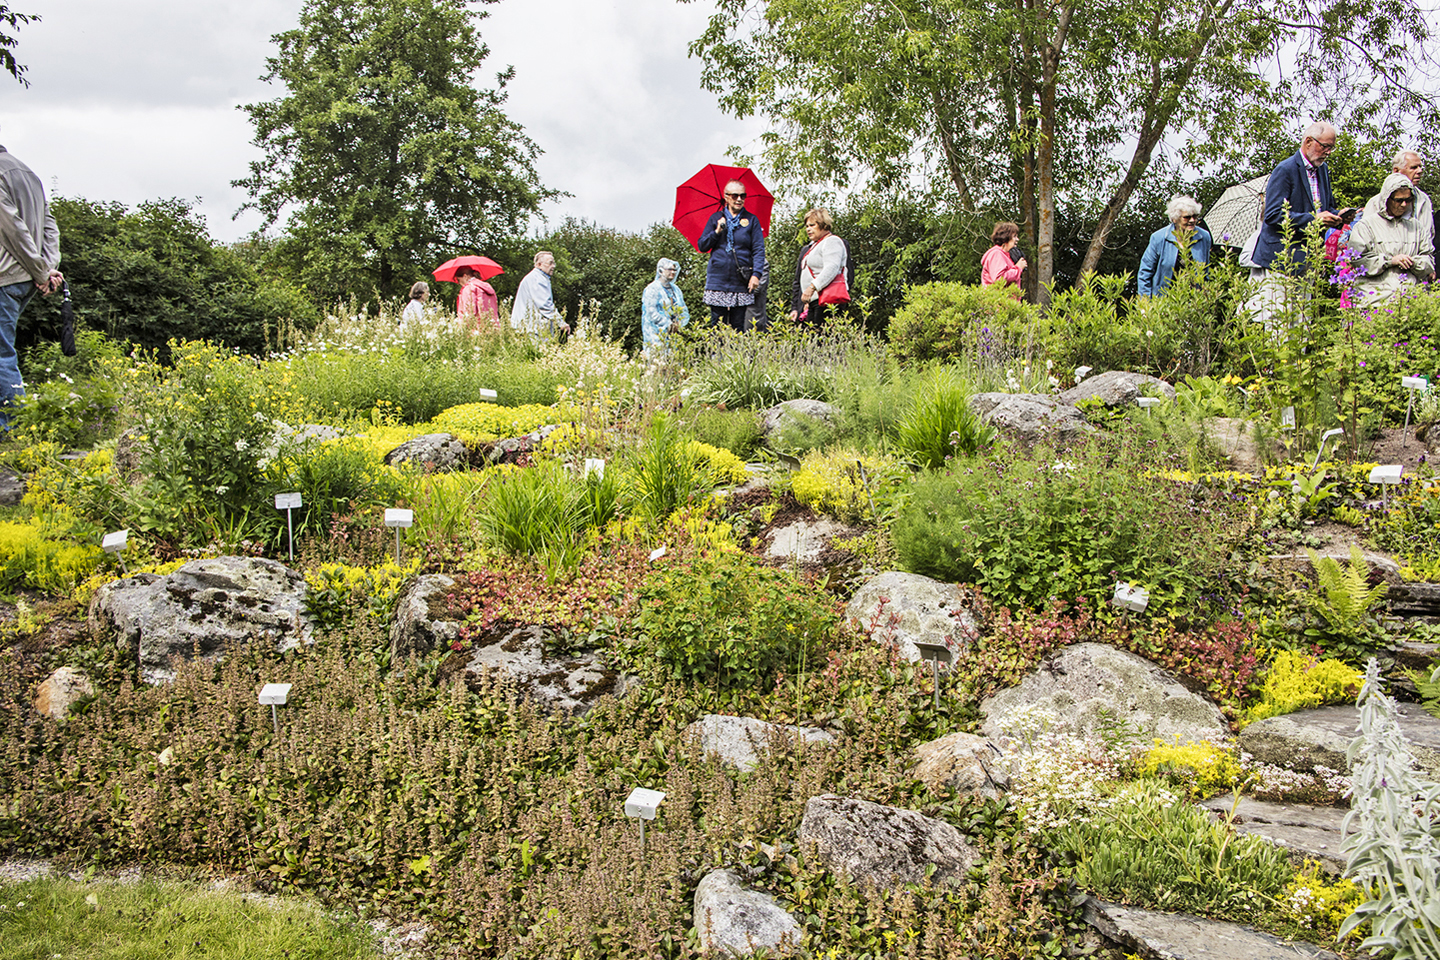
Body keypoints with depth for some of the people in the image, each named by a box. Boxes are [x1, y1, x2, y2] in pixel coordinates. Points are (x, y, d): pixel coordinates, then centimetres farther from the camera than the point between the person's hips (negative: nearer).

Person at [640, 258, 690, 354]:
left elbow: (684, 311, 17)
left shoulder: (676, 289, 19)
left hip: (673, 332, 6)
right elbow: (651, 312, -11)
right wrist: (668, 324, -16)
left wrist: (680, 322, -4)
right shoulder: (652, 289, -2)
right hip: (656, 334, -6)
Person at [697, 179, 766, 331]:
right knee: (717, 325, 1)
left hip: (741, 283, -1)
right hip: (717, 280, 1)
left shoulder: (752, 219, 7)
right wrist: (717, 232, -7)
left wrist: (756, 274, -10)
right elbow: (702, 246, 10)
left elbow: (759, 250, 2)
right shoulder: (716, 218, 11)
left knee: (738, 327, 1)